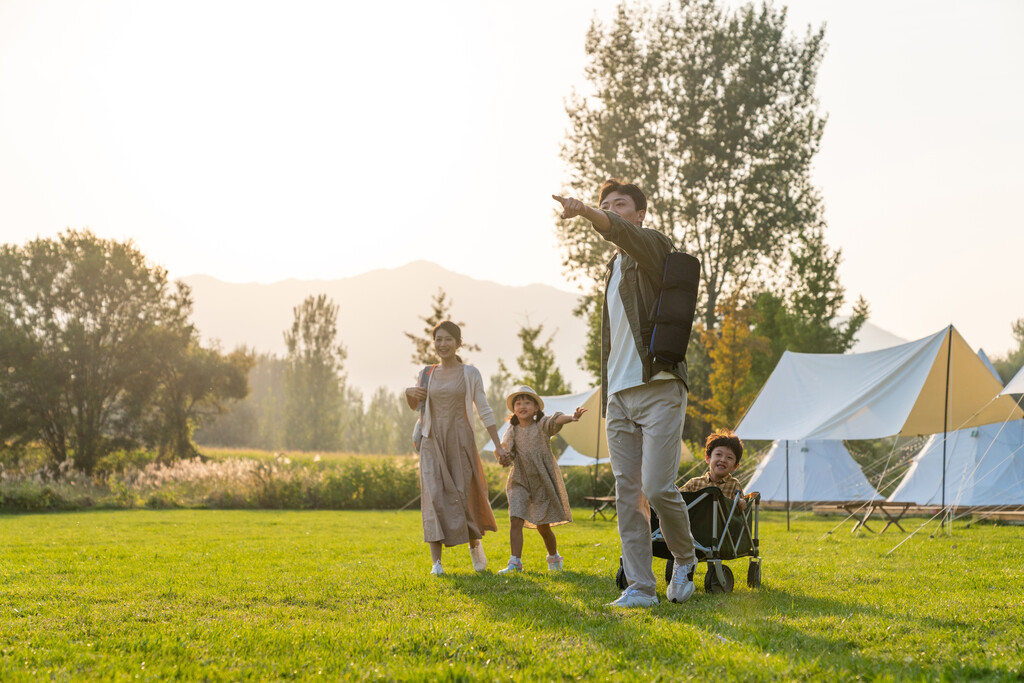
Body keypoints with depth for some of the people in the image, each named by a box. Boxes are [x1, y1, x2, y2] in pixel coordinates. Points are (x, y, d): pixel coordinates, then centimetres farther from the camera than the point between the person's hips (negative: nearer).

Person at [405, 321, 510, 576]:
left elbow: (484, 410, 0)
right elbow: (415, 406, 23)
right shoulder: (428, 374, 10)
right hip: (432, 442, 2)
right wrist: (409, 392, 0)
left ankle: (474, 543, 32)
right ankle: (436, 561, -11)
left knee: (465, 495, 1)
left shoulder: (470, 373, 2)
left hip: (460, 440, -2)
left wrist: (498, 445, -6)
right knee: (434, 497, -9)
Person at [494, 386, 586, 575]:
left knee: (543, 526, 6)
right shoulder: (512, 432, 3)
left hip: (543, 481, -2)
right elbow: (505, 450, 2)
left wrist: (571, 417, -46)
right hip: (520, 482, 2)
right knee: (515, 521, -14)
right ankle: (515, 563, -12)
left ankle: (554, 557, 31)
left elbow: (556, 420, -26)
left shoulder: (542, 425, -6)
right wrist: (504, 459, -22)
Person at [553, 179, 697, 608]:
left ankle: (684, 557, 13)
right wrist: (606, 396, 18)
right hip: (619, 395, 7)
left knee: (657, 487, -13)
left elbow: (621, 232, -25)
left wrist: (584, 211, -42)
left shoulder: (652, 247, 0)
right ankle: (639, 586, 5)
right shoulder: (614, 268, 22)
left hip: (659, 389, -7)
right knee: (627, 493, 2)